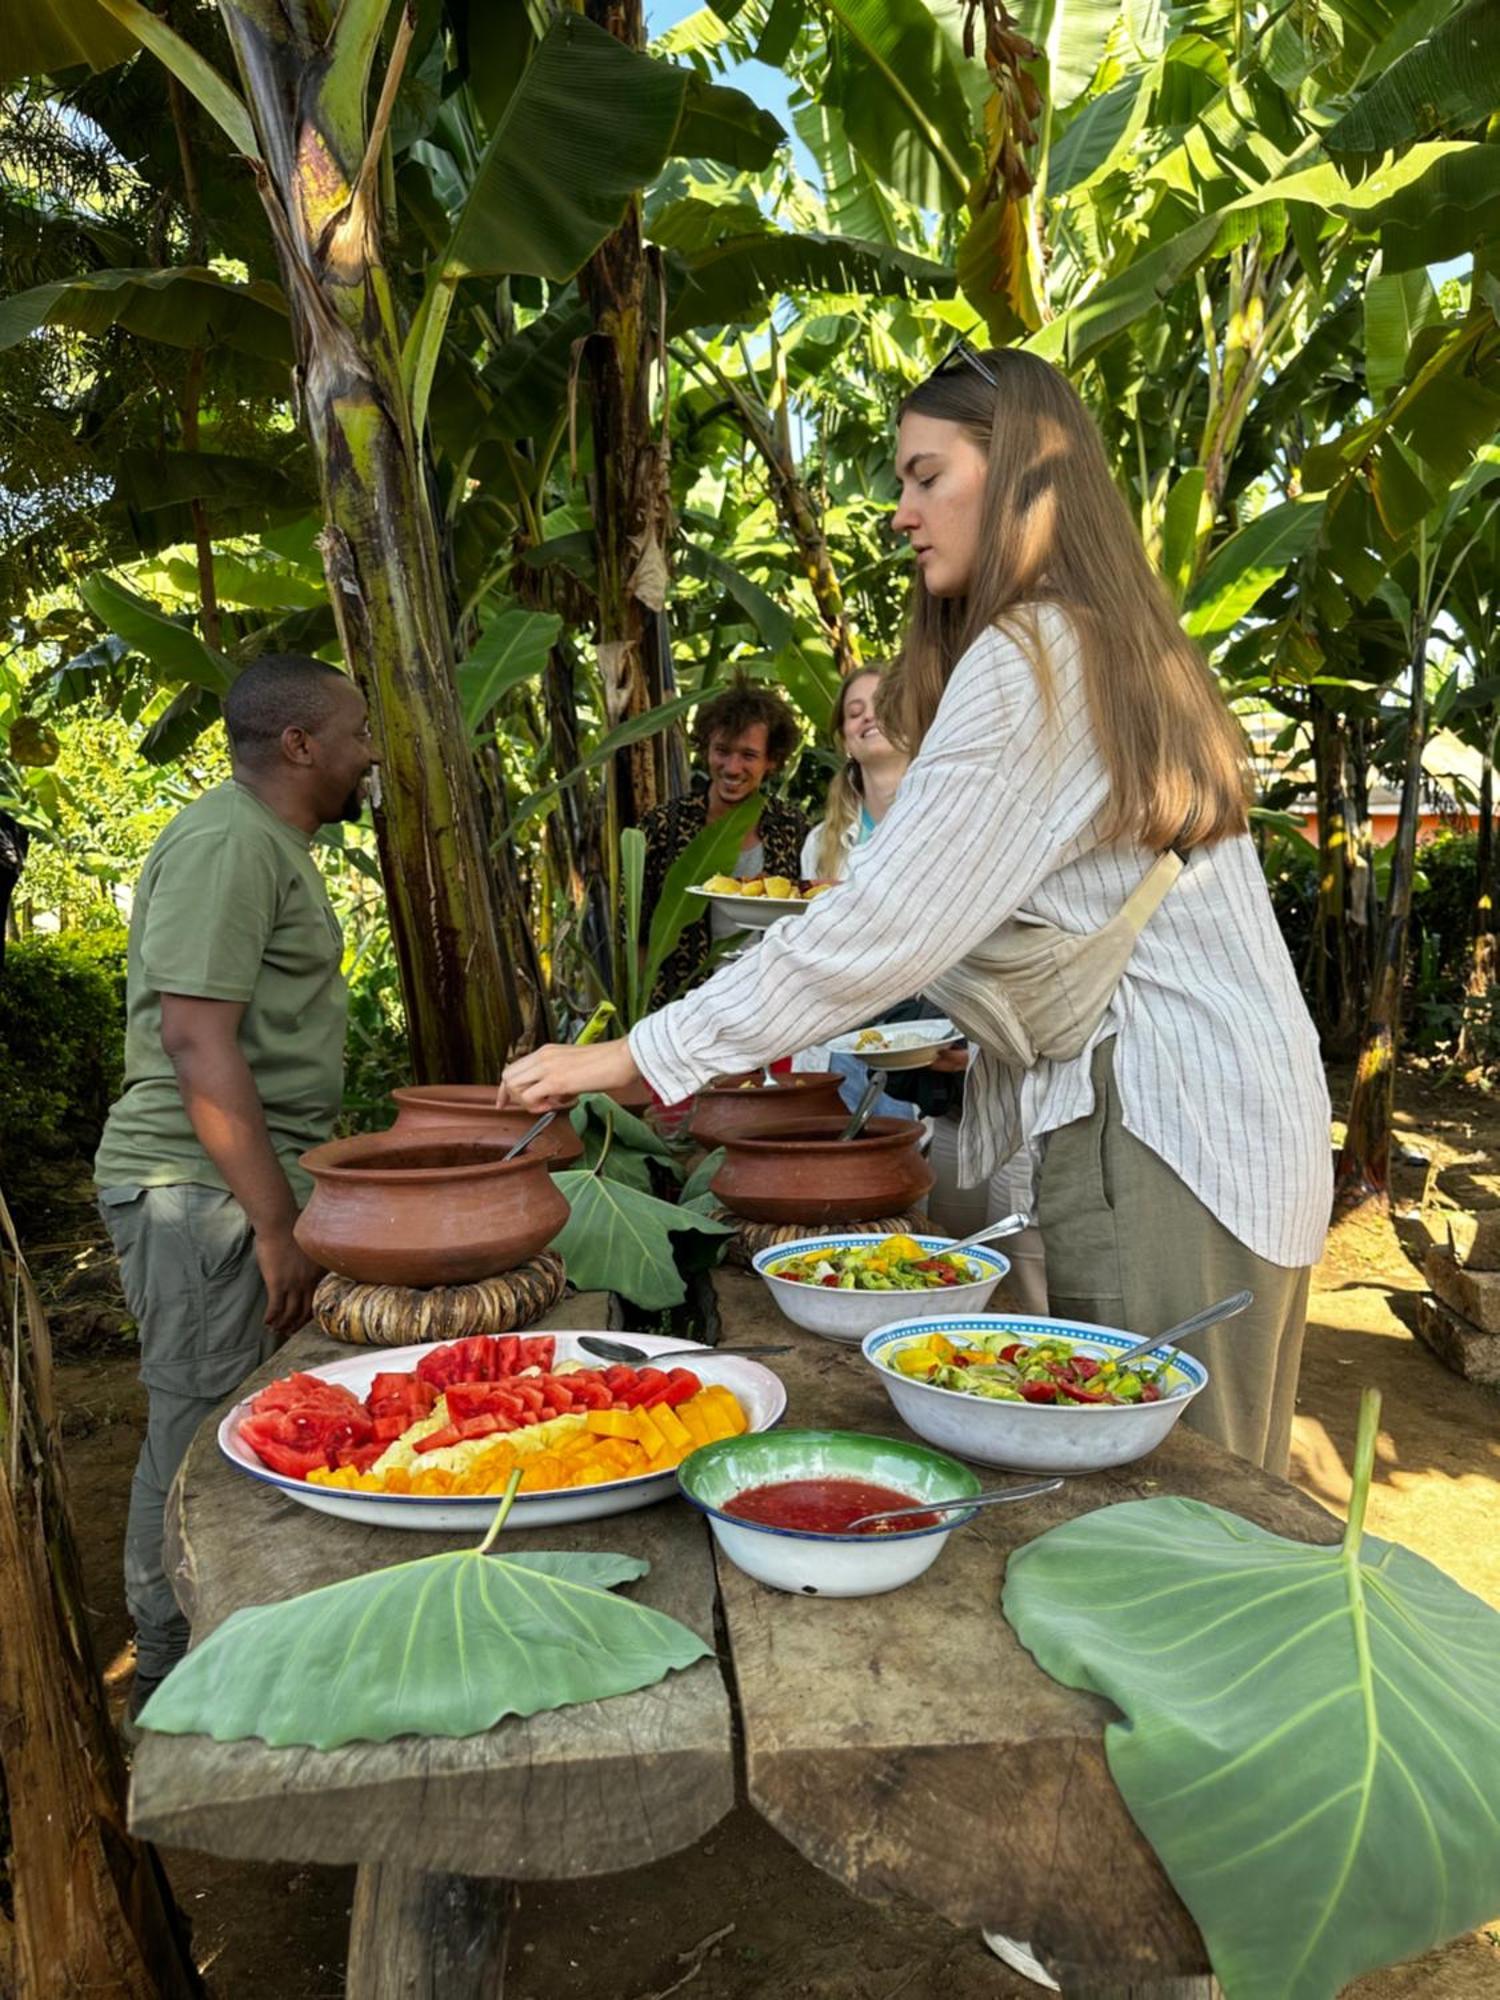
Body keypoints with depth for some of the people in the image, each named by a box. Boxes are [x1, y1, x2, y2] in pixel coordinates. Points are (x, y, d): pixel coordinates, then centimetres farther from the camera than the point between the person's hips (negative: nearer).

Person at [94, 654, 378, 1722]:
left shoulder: (271, 842, 17)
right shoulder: (229, 843, -15)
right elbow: (197, 1040, -23)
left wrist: (292, 1202, 22)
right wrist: (277, 1224, -22)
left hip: (249, 1184, 10)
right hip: (206, 1192, -10)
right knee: (203, 1437, 1)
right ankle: (175, 1688, 16)